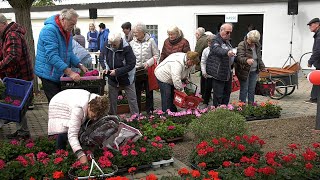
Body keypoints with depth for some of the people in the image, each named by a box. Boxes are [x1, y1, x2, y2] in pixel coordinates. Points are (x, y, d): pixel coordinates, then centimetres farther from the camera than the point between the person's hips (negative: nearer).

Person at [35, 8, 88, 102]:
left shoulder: (67, 32, 9)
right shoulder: (49, 30, -20)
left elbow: (69, 53, 17)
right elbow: (52, 56, -28)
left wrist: (80, 66, 2)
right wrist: (70, 72, -32)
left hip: (60, 74, 9)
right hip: (49, 74, -9)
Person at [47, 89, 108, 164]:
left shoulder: (97, 102, -29)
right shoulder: (78, 109, -48)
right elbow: (72, 134, -52)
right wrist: (80, 154, -63)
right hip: (59, 106, -6)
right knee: (63, 133, -24)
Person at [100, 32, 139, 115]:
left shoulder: (126, 48, -22)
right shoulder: (107, 46, -10)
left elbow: (131, 64, -21)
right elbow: (102, 59, 3)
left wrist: (117, 71, -25)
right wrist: (106, 67, -17)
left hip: (126, 79, -4)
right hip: (112, 79, 4)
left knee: (132, 99, 7)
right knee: (112, 100, 15)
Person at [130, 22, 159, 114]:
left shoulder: (150, 41, -4)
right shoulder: (132, 43, 2)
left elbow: (156, 55, -2)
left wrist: (149, 63, -15)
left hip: (148, 70, -1)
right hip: (136, 71, 2)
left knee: (149, 91, 9)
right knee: (137, 92, 8)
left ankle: (149, 110, 22)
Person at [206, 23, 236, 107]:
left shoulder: (227, 41, 15)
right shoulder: (216, 40, -15)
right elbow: (217, 49, -38)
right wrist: (227, 52, -56)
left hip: (228, 72, 9)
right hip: (219, 72, -9)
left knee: (227, 92, 18)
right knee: (218, 95, -6)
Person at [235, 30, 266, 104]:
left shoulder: (257, 46, 7)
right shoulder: (242, 45, -16)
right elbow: (240, 57, -29)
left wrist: (262, 66, 15)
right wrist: (246, 60, -48)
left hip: (254, 71, 6)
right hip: (244, 71, -6)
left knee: (252, 90, 12)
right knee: (244, 89, -2)